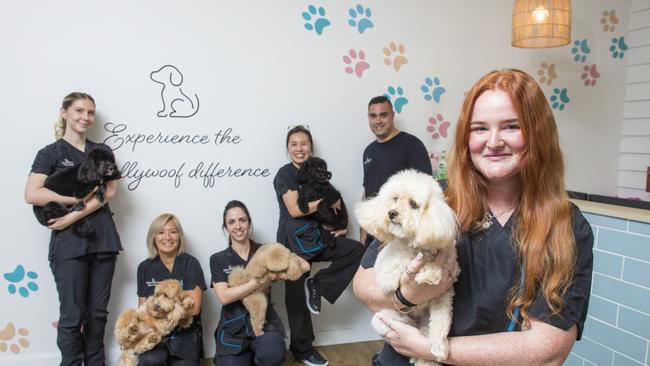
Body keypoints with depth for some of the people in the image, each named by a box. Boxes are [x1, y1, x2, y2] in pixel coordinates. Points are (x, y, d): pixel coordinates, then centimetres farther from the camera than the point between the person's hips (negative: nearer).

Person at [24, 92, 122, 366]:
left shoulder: (102, 151, 12)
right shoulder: (51, 153, 3)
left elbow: (109, 191, -1)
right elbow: (31, 194, -9)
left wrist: (74, 215, -11)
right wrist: (77, 199, -11)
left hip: (102, 239, 3)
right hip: (69, 242, -3)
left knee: (98, 312, 11)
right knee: (72, 315, 3)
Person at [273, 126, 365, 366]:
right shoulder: (285, 174, -7)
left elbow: (333, 208, 17)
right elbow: (295, 210, -17)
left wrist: (338, 226, -2)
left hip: (317, 235, 6)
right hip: (294, 240, -6)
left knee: (356, 250, -12)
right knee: (297, 295, 1)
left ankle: (316, 285, -1)